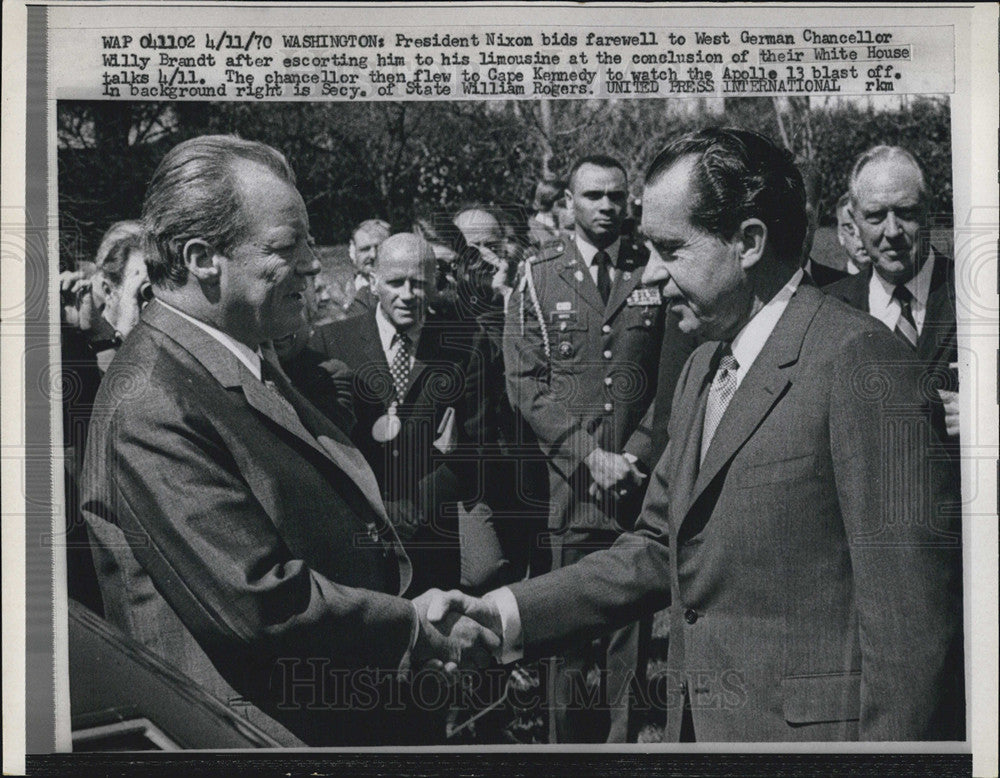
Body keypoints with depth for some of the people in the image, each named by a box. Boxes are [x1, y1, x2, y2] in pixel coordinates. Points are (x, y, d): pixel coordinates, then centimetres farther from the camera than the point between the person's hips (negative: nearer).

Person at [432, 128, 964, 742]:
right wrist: (504, 615, 2)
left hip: (809, 729, -8)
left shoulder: (858, 356, -16)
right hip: (701, 724, 8)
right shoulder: (701, 370, 11)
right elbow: (659, 552, 12)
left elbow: (910, 604, -19)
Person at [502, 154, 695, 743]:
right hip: (564, 485, -1)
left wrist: (637, 454, -8)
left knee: (633, 622, 2)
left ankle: (626, 736, 15)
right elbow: (525, 381, 0)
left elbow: (676, 377, 5)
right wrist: (590, 454, -9)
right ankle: (568, 737, 17)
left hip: (642, 483, 1)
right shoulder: (539, 277, 6)